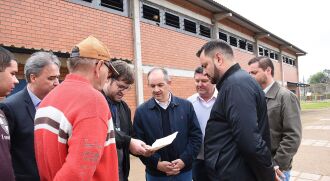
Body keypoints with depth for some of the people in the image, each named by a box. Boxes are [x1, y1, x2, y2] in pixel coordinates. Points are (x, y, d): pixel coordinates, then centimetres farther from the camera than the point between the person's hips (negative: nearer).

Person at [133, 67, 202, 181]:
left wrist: (184, 160, -9)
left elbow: (196, 136, 0)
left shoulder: (186, 106, -1)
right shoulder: (141, 111, -3)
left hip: (184, 171, 1)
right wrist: (156, 163, -13)